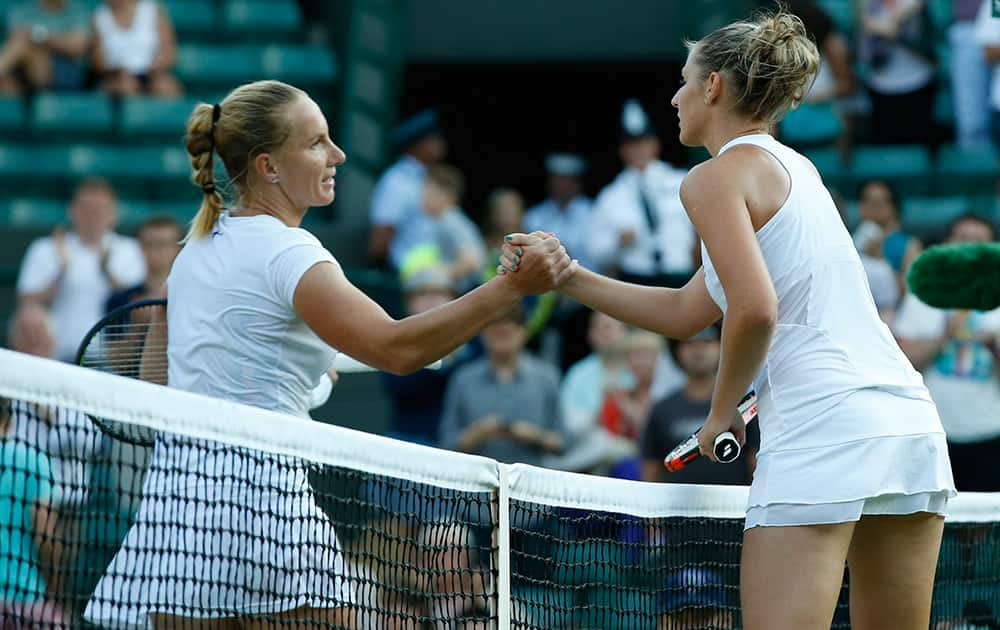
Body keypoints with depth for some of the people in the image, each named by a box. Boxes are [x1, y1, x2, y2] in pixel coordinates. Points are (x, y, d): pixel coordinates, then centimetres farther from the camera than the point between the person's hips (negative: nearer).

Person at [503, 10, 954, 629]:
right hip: (910, 417, 8)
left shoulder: (716, 177, -1)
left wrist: (721, 411, -1)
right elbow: (684, 313, 27)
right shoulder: (793, 167, 24)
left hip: (823, 427, -8)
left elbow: (754, 309, -17)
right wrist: (566, 275, 26)